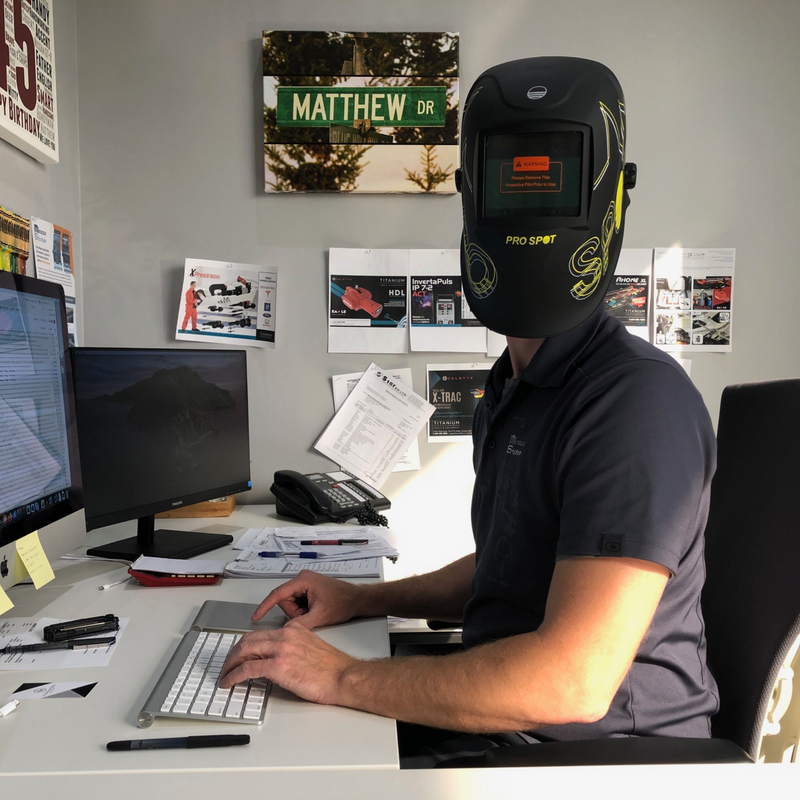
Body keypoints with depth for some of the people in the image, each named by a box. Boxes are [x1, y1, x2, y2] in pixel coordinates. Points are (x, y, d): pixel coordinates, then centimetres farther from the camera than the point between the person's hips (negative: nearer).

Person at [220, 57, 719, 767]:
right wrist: (364, 600, 9)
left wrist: (342, 677, -22)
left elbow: (573, 681, -29)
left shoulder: (638, 398, -24)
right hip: (497, 716, 8)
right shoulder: (514, 386, 8)